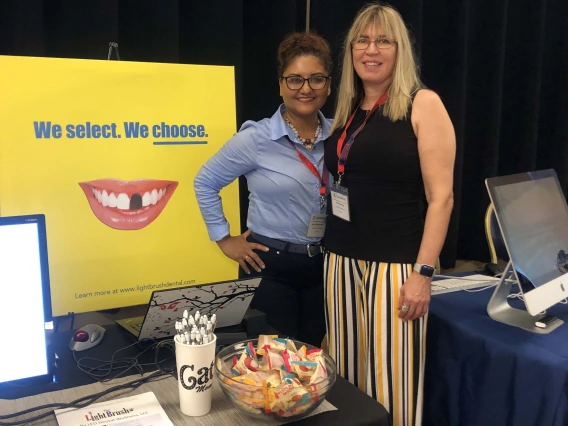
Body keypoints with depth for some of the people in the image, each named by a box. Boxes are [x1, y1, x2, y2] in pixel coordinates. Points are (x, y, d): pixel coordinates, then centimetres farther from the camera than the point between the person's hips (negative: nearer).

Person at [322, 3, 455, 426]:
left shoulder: (422, 105, -5)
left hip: (394, 264, -5)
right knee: (346, 375, 11)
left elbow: (441, 196, -10)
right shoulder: (345, 112, 13)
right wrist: (331, 247, 10)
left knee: (391, 379, -1)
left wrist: (423, 273, -15)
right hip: (341, 260, 6)